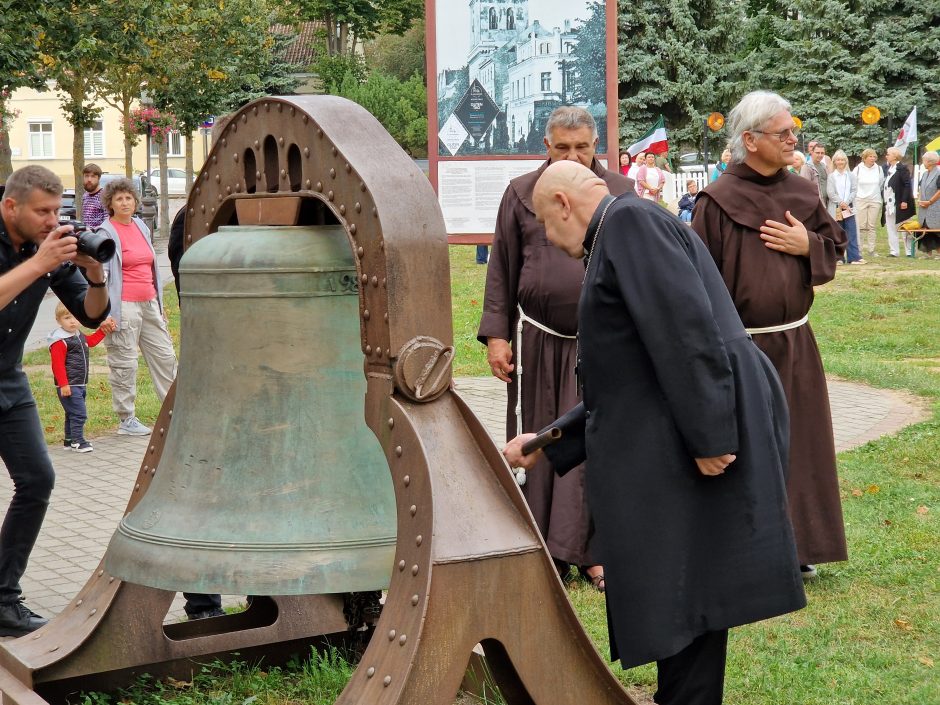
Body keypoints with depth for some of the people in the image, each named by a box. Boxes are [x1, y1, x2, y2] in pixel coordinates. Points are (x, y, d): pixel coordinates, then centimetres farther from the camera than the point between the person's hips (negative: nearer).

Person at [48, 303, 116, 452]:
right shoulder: (59, 342, -17)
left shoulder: (79, 336, 12)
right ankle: (77, 441, -8)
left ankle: (69, 439, 26)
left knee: (73, 413, 17)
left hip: (80, 384, 9)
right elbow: (58, 365, -20)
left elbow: (91, 341, 34)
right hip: (69, 386, -9)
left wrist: (103, 329, 28)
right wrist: (63, 385, -25)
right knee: (79, 413, -13)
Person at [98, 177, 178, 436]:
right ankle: (126, 420, 7)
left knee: (165, 355, 10)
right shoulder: (106, 233, -7)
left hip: (148, 303, 7)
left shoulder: (141, 226, 14)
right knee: (124, 363, -1)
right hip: (124, 305, -7)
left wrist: (160, 304, 21)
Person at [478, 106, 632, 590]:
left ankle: (592, 550, 4)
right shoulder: (521, 194, 5)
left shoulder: (620, 193, 5)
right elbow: (501, 268, 7)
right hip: (538, 341, 1)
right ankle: (544, 553, 14)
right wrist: (496, 334, 0)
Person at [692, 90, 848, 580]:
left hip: (794, 344, 5)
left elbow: (835, 242, 16)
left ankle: (797, 547, 24)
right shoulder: (718, 201, -11)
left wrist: (807, 245, -7)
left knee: (796, 444, 11)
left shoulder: (802, 193, 6)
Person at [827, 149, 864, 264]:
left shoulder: (851, 175, 10)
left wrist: (846, 202, -10)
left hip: (849, 208, 1)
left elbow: (854, 190, 3)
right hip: (836, 209, -1)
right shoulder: (831, 176, 5)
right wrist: (840, 203, -13)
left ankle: (854, 257, -5)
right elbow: (830, 193, -3)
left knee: (851, 234, -4)